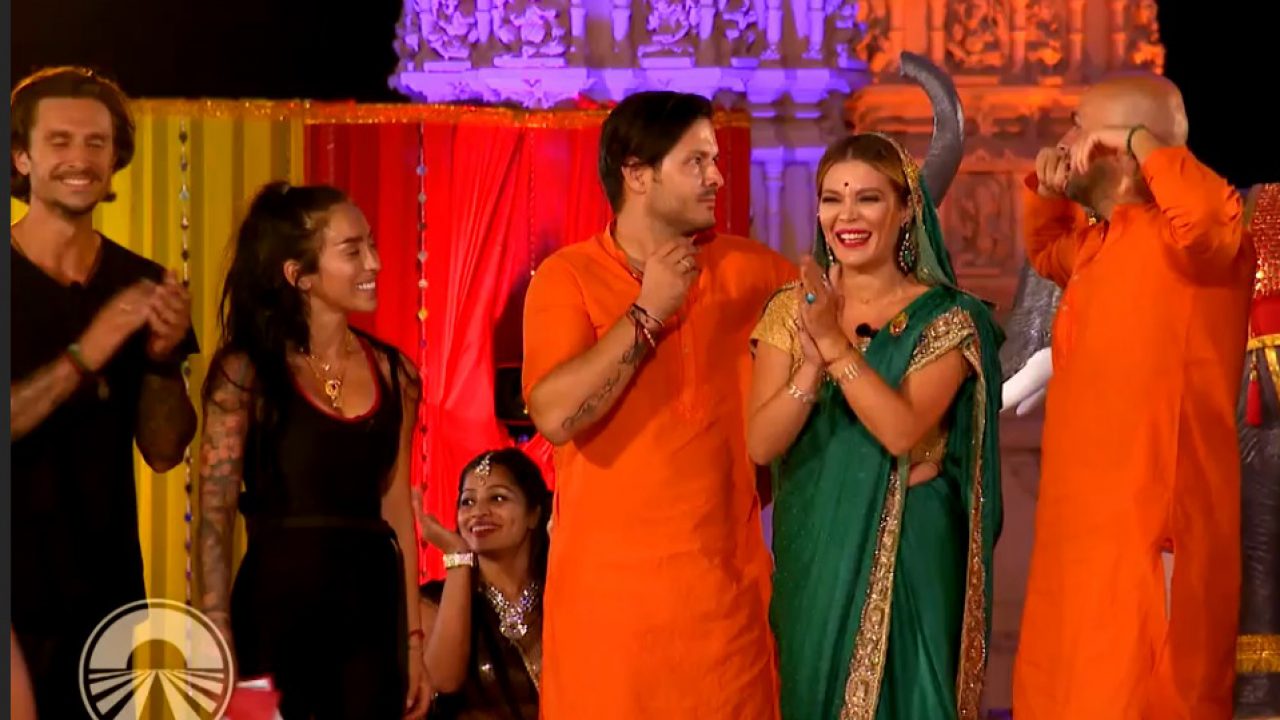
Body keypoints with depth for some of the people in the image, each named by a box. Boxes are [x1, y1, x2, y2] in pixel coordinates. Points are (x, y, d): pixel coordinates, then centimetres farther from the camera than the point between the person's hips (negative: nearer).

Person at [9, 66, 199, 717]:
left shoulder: (141, 286, 6)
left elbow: (163, 452, 4)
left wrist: (163, 357, -12)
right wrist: (82, 358, -24)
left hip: (103, 594, 4)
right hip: (15, 598, -3)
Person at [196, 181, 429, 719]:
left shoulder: (391, 372, 7)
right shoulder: (247, 371, -6)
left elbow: (398, 511, 9)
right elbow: (215, 517, -10)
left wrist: (413, 640, 7)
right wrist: (220, 653, -17)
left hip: (372, 610, 4)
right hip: (279, 606, -4)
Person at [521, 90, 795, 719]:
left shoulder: (748, 270, 4)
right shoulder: (567, 277, -3)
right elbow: (555, 415, -17)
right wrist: (648, 312, -16)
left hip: (725, 578, 2)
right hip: (607, 582, -2)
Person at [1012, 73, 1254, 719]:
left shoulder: (1176, 232, -12)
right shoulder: (1103, 240, 17)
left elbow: (1211, 218, -37)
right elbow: (1049, 252, 39)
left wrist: (1140, 144, -21)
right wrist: (1046, 192, 18)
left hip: (1149, 525, -10)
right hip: (1087, 521, 10)